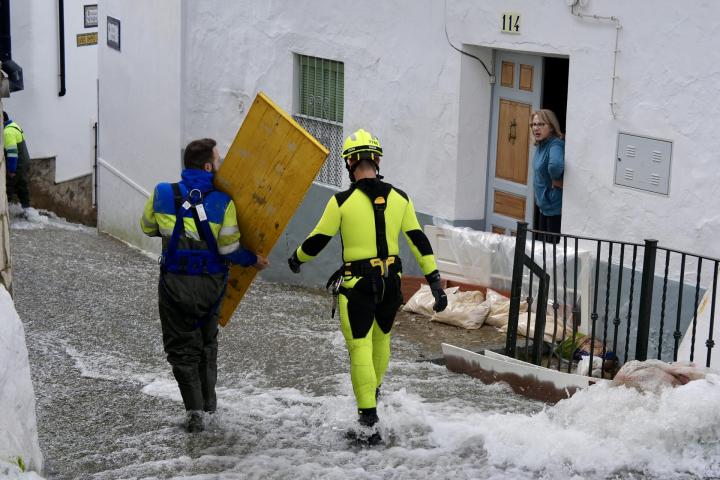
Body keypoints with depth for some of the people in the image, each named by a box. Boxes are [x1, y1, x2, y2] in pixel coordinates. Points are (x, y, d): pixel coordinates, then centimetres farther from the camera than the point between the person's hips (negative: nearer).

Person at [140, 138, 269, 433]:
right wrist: (253, 261, 5)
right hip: (209, 285, 1)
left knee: (181, 346, 8)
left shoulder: (162, 194, -8)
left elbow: (147, 228, 8)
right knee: (207, 341, 23)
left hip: (174, 283, 0)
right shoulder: (222, 202, -14)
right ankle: (208, 399, 35)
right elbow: (229, 249, -13)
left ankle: (194, 409, -3)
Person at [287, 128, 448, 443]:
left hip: (357, 285, -4)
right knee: (381, 337, 25)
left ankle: (369, 420, -4)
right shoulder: (400, 199, 0)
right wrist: (435, 281, 7)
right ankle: (374, 392, 46)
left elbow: (317, 241, -3)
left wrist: (297, 258, 17)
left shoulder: (342, 201, -11)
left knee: (361, 348, 0)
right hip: (391, 282, 4)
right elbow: (419, 241, 2)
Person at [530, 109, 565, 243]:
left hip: (555, 206, -10)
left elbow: (555, 165, -42)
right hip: (544, 205, 10)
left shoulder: (556, 145, -22)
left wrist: (556, 180, -25)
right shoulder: (541, 145, 6)